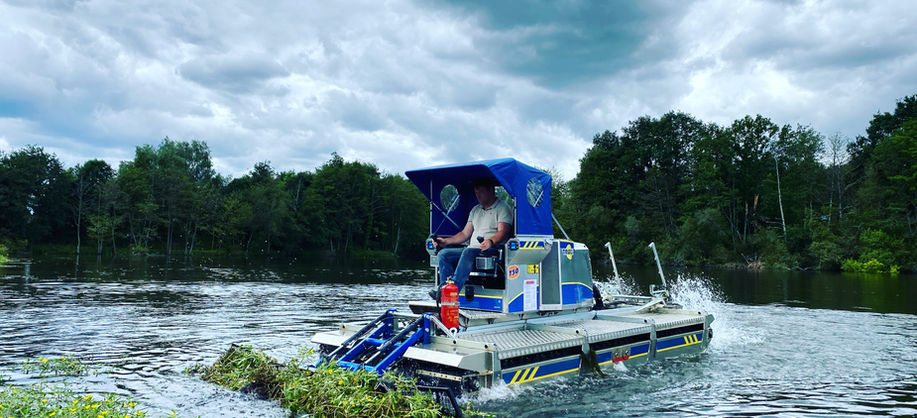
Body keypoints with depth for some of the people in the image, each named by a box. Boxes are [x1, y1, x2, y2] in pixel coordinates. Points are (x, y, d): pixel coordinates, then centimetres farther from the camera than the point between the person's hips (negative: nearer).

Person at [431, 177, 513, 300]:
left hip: (492, 249, -7)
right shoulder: (475, 210, 25)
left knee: (468, 252, -37)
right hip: (472, 249, 8)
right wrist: (446, 241, 11)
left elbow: (503, 232, -13)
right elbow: (465, 234, 25)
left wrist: (491, 241, -34)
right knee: (443, 254, -13)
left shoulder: (502, 208, 3)